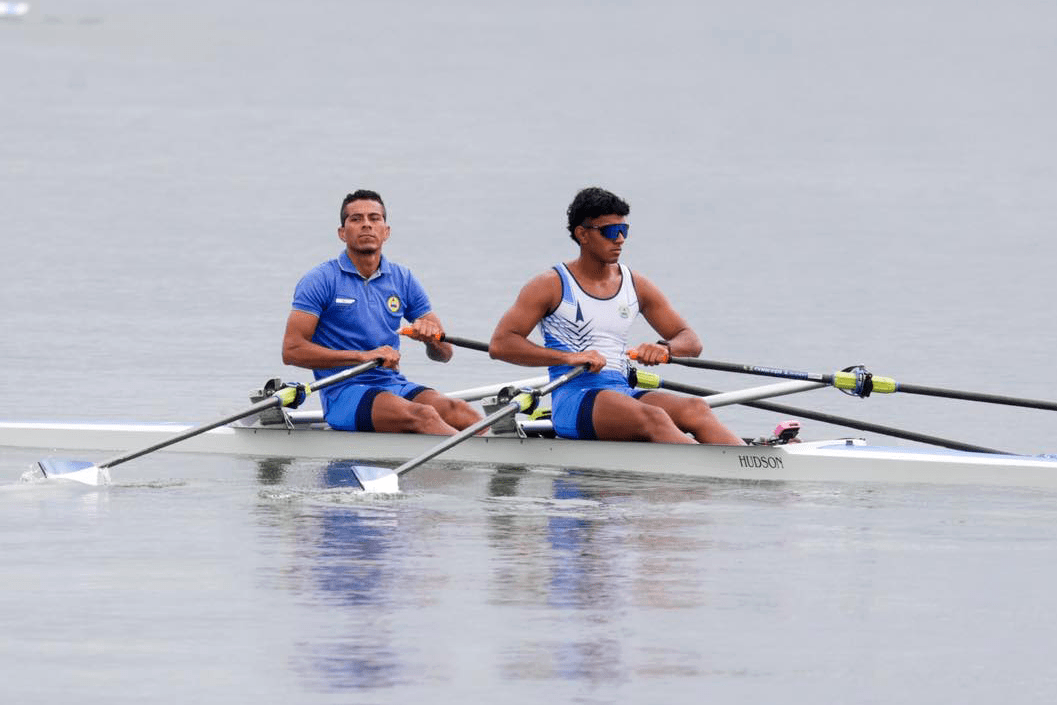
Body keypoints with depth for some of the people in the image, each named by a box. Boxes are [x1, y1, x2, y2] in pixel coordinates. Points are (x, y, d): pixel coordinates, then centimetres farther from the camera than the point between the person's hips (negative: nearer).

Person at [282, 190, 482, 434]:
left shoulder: (403, 280, 14)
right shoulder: (321, 281, 0)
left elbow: (443, 354, 15)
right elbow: (291, 350, -10)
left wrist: (431, 337, -11)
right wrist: (363, 356, -17)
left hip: (396, 386, 5)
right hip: (344, 393, -5)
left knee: (462, 413, -27)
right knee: (422, 415, -34)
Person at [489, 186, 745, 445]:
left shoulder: (636, 286, 17)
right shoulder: (552, 286, 3)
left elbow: (691, 342, 18)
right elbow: (499, 344, -7)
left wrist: (664, 348, -8)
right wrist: (569, 357, -18)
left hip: (624, 394, 6)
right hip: (573, 399, -6)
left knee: (696, 409, -26)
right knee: (652, 418, -35)